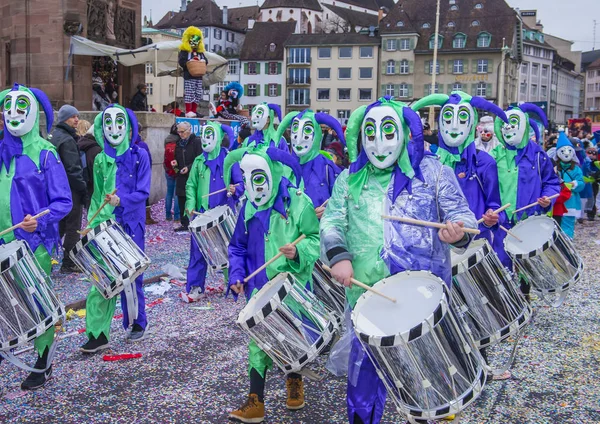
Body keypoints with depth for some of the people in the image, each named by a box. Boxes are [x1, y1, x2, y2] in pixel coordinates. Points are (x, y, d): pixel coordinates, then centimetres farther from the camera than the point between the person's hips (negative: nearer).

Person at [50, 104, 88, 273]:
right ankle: (68, 263, 3)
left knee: (60, 225, 19)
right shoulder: (67, 140, -16)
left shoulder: (54, 136, 15)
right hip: (71, 189, -10)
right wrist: (84, 189, -16)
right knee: (73, 227, -2)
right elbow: (73, 169, -21)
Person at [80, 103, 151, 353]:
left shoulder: (139, 155, -2)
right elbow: (97, 196, 14)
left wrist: (121, 200, -26)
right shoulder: (100, 159, 10)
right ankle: (97, 333, 2)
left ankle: (138, 323, 24)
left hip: (131, 225, -3)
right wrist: (91, 224, 6)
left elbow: (143, 192, -9)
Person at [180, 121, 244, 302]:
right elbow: (191, 185, 10)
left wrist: (235, 190, -26)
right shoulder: (198, 162, 10)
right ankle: (194, 288, 2)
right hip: (202, 213, 3)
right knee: (198, 251, -1)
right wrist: (190, 205, -4)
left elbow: (241, 184, -4)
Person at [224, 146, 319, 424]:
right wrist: (236, 275, -2)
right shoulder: (249, 208, 4)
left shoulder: (298, 203, -10)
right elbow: (238, 246, 12)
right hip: (260, 287, 3)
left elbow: (316, 239, -8)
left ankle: (294, 382, 40)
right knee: (259, 341, -1)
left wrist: (299, 252, -27)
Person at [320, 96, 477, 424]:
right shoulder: (349, 179, 10)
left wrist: (457, 231, -23)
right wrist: (338, 256, -14)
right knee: (364, 365, 7)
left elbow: (462, 215, 1)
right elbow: (332, 222, 5)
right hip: (368, 291, 2)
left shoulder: (432, 171, 2)